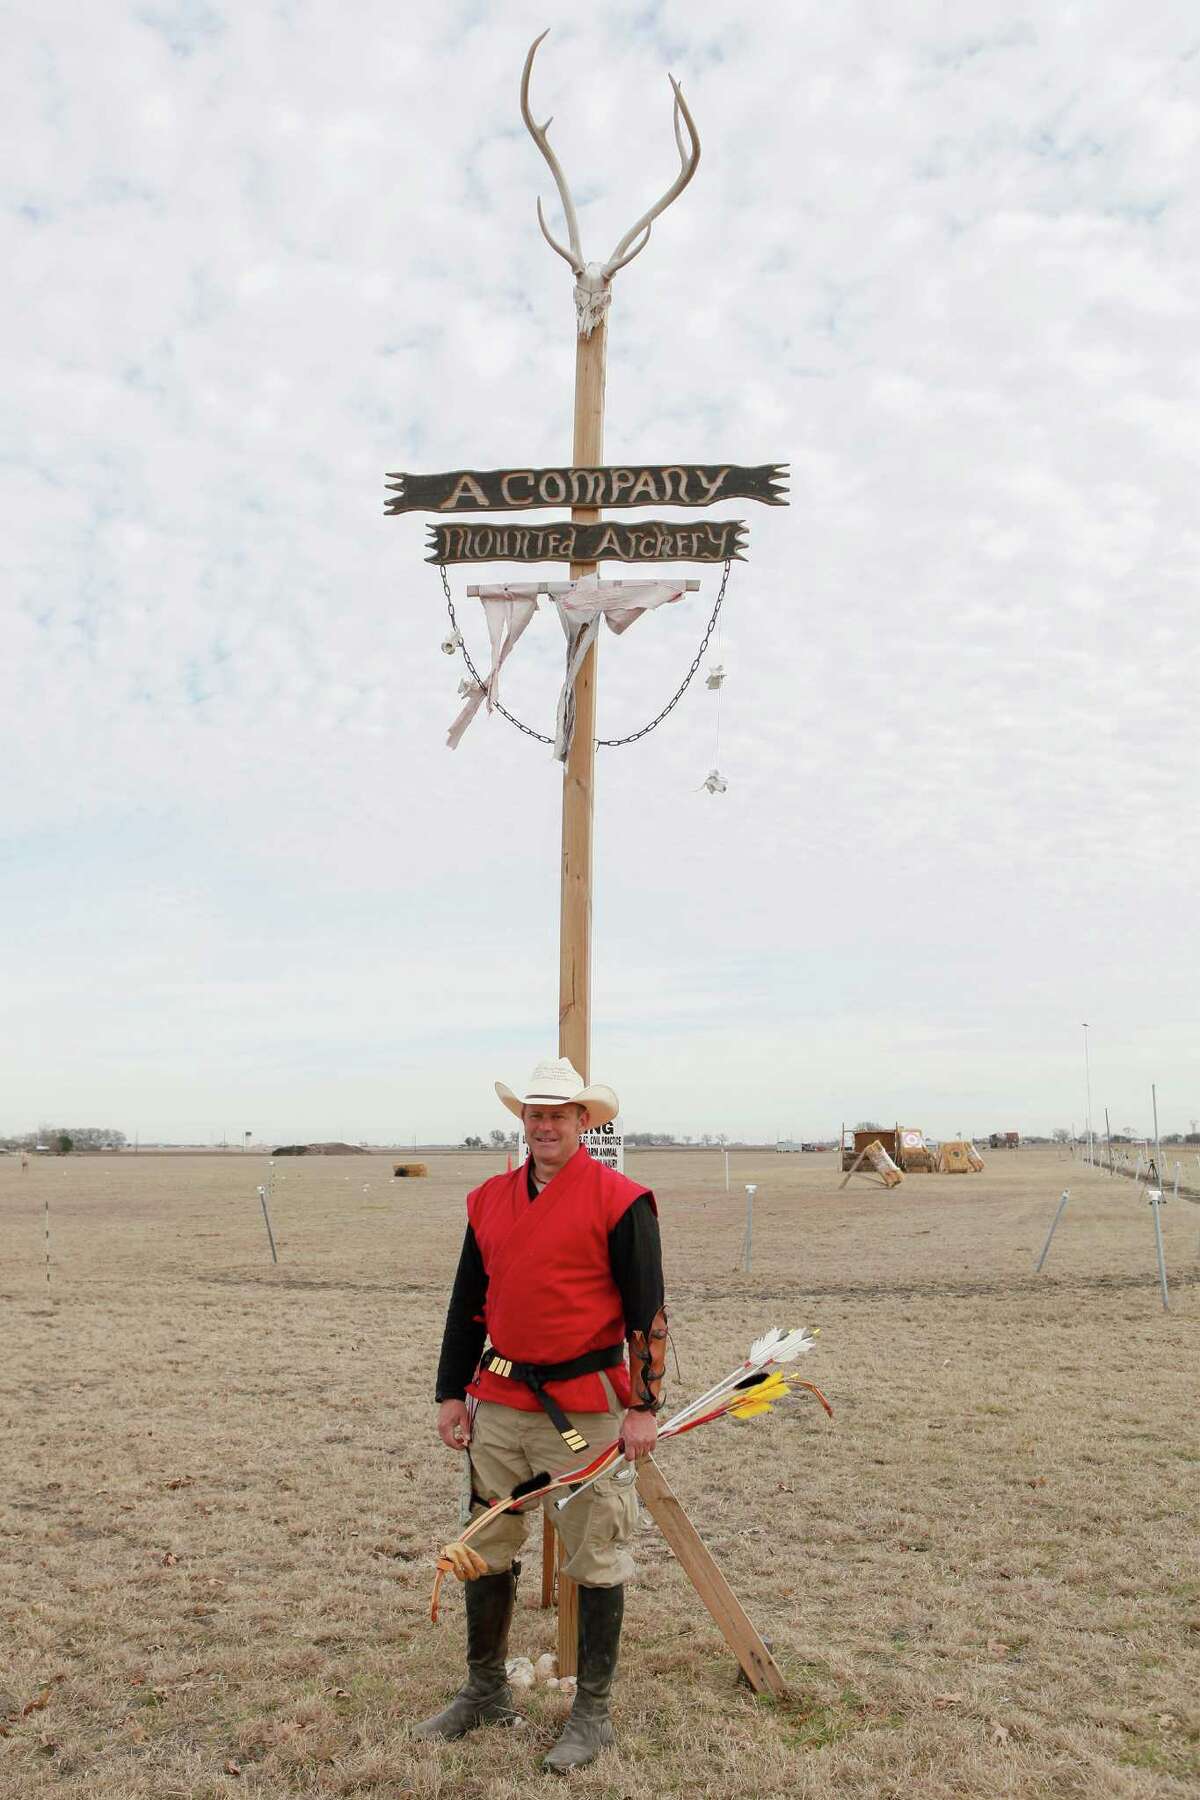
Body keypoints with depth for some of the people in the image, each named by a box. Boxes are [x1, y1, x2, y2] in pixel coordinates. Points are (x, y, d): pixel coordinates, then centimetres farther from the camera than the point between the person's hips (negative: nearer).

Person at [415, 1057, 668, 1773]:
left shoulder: (619, 1200, -9)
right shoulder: (490, 1200, 8)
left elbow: (646, 1312, -9)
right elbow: (467, 1305, 14)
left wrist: (644, 1405, -12)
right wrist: (453, 1393, 11)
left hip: (586, 1406, -5)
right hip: (499, 1403, 6)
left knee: (595, 1563, 5)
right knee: (486, 1548, 16)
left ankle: (593, 1714, 22)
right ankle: (486, 1692, 35)